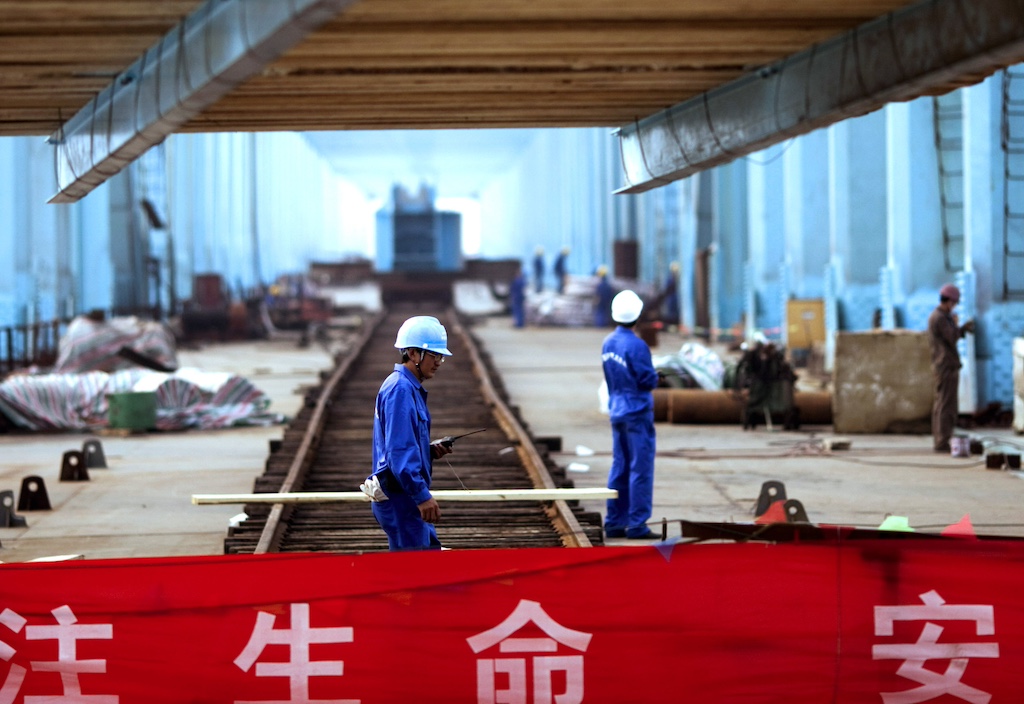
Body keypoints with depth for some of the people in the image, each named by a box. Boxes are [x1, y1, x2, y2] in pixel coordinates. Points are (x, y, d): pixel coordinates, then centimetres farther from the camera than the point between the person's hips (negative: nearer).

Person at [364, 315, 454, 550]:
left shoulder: (411, 389, 17)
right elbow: (399, 450, -24)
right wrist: (422, 495, -26)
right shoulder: (400, 390, -16)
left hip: (408, 496, 11)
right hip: (399, 496, -11)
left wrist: (430, 451, 6)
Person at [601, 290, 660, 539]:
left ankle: (614, 523, 13)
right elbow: (649, 381, -15)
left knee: (619, 468, 12)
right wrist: (655, 376, 4)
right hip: (637, 412, -8)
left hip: (616, 412, 8)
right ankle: (637, 525, -3)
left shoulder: (608, 343, 7)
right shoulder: (636, 346, -18)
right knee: (641, 469, -3)